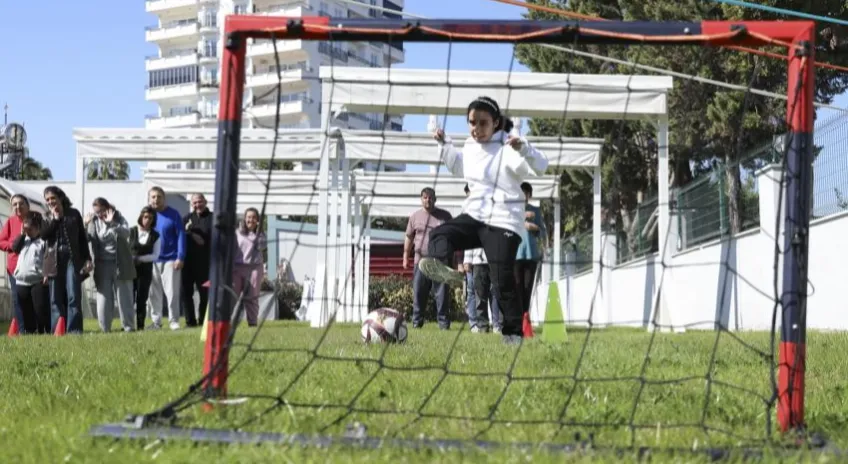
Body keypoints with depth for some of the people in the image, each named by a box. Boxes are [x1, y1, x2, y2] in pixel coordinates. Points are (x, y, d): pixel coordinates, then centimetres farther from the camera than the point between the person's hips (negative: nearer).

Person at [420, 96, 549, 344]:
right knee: (440, 234, -23)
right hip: (474, 215, 6)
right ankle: (439, 266, -52)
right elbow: (458, 168, 33)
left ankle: (514, 333, 0)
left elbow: (540, 167, -24)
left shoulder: (508, 149, -12)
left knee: (503, 282, -9)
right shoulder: (470, 147, 11)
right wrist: (444, 144, 20)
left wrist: (524, 148, -41)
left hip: (504, 222, -6)